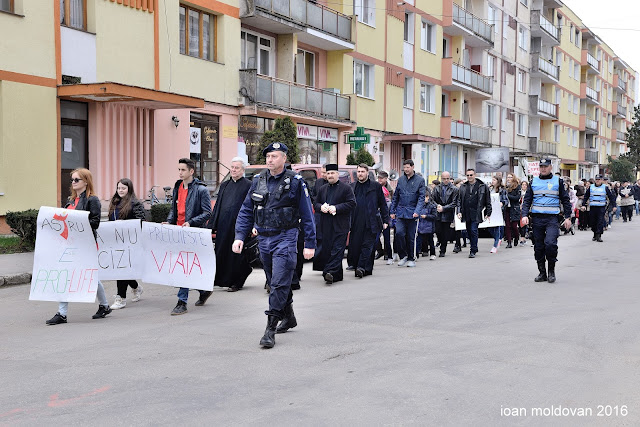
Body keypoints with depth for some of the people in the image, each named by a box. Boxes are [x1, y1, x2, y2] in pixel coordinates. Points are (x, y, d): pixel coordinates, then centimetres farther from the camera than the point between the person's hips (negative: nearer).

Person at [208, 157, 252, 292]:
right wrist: (212, 225, 13)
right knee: (222, 254, 7)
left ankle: (236, 283, 11)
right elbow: (217, 206, 19)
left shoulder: (248, 185, -2)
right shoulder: (225, 185, 17)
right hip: (223, 226, 6)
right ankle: (222, 280, 19)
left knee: (237, 255, 0)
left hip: (238, 225, -6)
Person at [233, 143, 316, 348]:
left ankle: (271, 328, -7)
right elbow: (246, 210, 10)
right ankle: (289, 317, 34)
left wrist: (309, 244, -6)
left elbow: (307, 215, -3)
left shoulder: (295, 182, -6)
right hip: (263, 238, 6)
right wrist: (239, 236, -1)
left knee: (279, 283, -11)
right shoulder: (258, 180, 7)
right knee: (274, 282, 16)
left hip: (285, 238, -6)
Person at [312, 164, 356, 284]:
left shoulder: (346, 188, 1)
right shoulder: (322, 189, 18)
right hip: (325, 225, 5)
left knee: (337, 249, -11)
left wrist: (336, 208, -16)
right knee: (326, 248, 6)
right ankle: (337, 274, 18)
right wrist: (321, 207, -4)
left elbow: (352, 203, -7)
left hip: (340, 225, -5)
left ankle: (330, 272, -18)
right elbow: (315, 203, 20)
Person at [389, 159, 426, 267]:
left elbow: (421, 197, -5)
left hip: (412, 213, -2)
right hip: (400, 212, 2)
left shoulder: (420, 180, 0)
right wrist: (392, 211, 10)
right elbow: (395, 196, 14)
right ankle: (403, 256, 2)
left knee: (411, 237, 3)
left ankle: (411, 259, 17)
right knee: (399, 232, -14)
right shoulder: (401, 180, 10)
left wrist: (417, 211, -16)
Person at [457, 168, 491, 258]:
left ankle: (473, 251, -6)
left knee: (473, 230, -12)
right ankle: (474, 248, 25)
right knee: (469, 232, 9)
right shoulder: (463, 187, 12)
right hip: (466, 213, 5)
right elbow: (459, 200, 13)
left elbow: (488, 201, 3)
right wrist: (459, 211, 1)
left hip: (476, 213, -4)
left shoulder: (482, 186, 1)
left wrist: (488, 213, 0)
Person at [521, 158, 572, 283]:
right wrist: (525, 215, -3)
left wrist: (567, 217, 4)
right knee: (538, 247, 5)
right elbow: (527, 200, 11)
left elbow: (565, 200, 10)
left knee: (550, 243, -18)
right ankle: (542, 273, 15)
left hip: (552, 218, -3)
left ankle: (551, 271, -1)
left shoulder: (557, 181, 8)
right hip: (537, 218, 3)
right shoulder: (534, 182, 13)